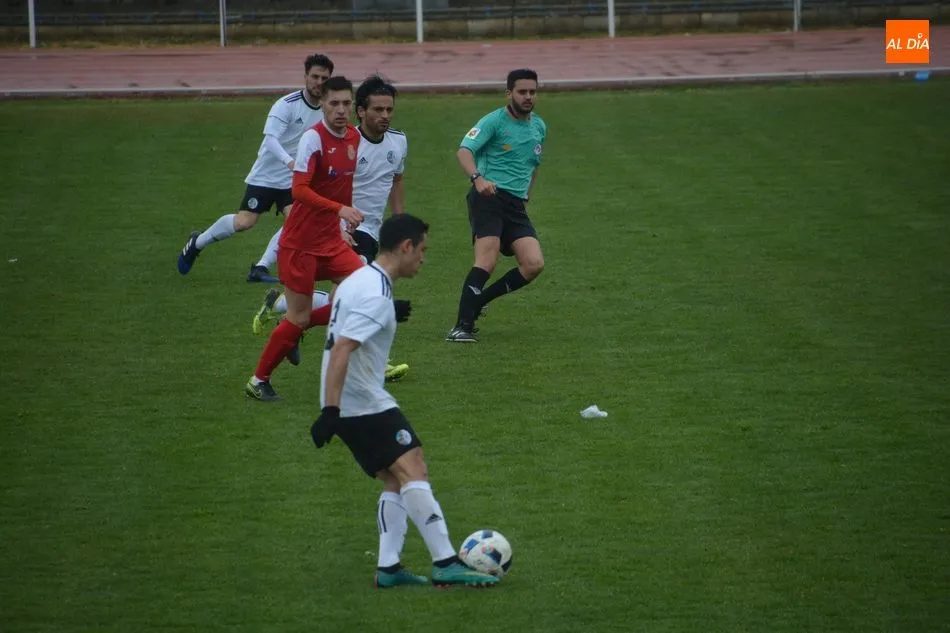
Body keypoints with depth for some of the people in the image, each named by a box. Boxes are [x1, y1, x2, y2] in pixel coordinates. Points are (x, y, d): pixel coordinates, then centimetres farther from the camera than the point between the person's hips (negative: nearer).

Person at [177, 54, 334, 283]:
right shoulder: (287, 105, -19)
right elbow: (270, 138, -32)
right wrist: (289, 161, -47)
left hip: (292, 180, 5)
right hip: (265, 175, -5)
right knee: (243, 222, -10)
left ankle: (261, 268, -6)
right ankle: (197, 243, 16)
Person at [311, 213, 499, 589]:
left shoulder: (359, 280, 15)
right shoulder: (376, 297, -18)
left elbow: (340, 343, 25)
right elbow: (340, 350, -26)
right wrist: (330, 411, -30)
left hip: (346, 406, 10)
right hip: (366, 404, -10)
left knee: (395, 482, 11)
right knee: (413, 471, -15)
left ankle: (388, 568, 5)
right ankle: (445, 564, -21)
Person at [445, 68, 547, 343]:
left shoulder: (539, 127, 18)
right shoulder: (494, 121, -3)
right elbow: (464, 150, -17)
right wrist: (477, 178, -35)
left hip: (516, 205, 6)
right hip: (488, 196, -6)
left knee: (534, 264, -9)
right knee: (487, 259, -22)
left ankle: (478, 300, 7)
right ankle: (462, 326, -20)